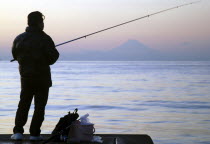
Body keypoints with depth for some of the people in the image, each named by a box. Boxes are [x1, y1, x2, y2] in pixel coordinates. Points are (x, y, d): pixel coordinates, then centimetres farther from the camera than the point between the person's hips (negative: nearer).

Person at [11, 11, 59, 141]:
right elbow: (52, 58, -11)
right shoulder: (44, 39, -12)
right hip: (42, 77, -4)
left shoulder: (19, 38, 2)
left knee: (23, 104, 13)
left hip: (25, 76, 4)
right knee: (39, 106, 3)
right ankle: (34, 133, 2)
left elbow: (15, 55, 12)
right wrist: (56, 53, 11)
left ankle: (18, 132, 7)